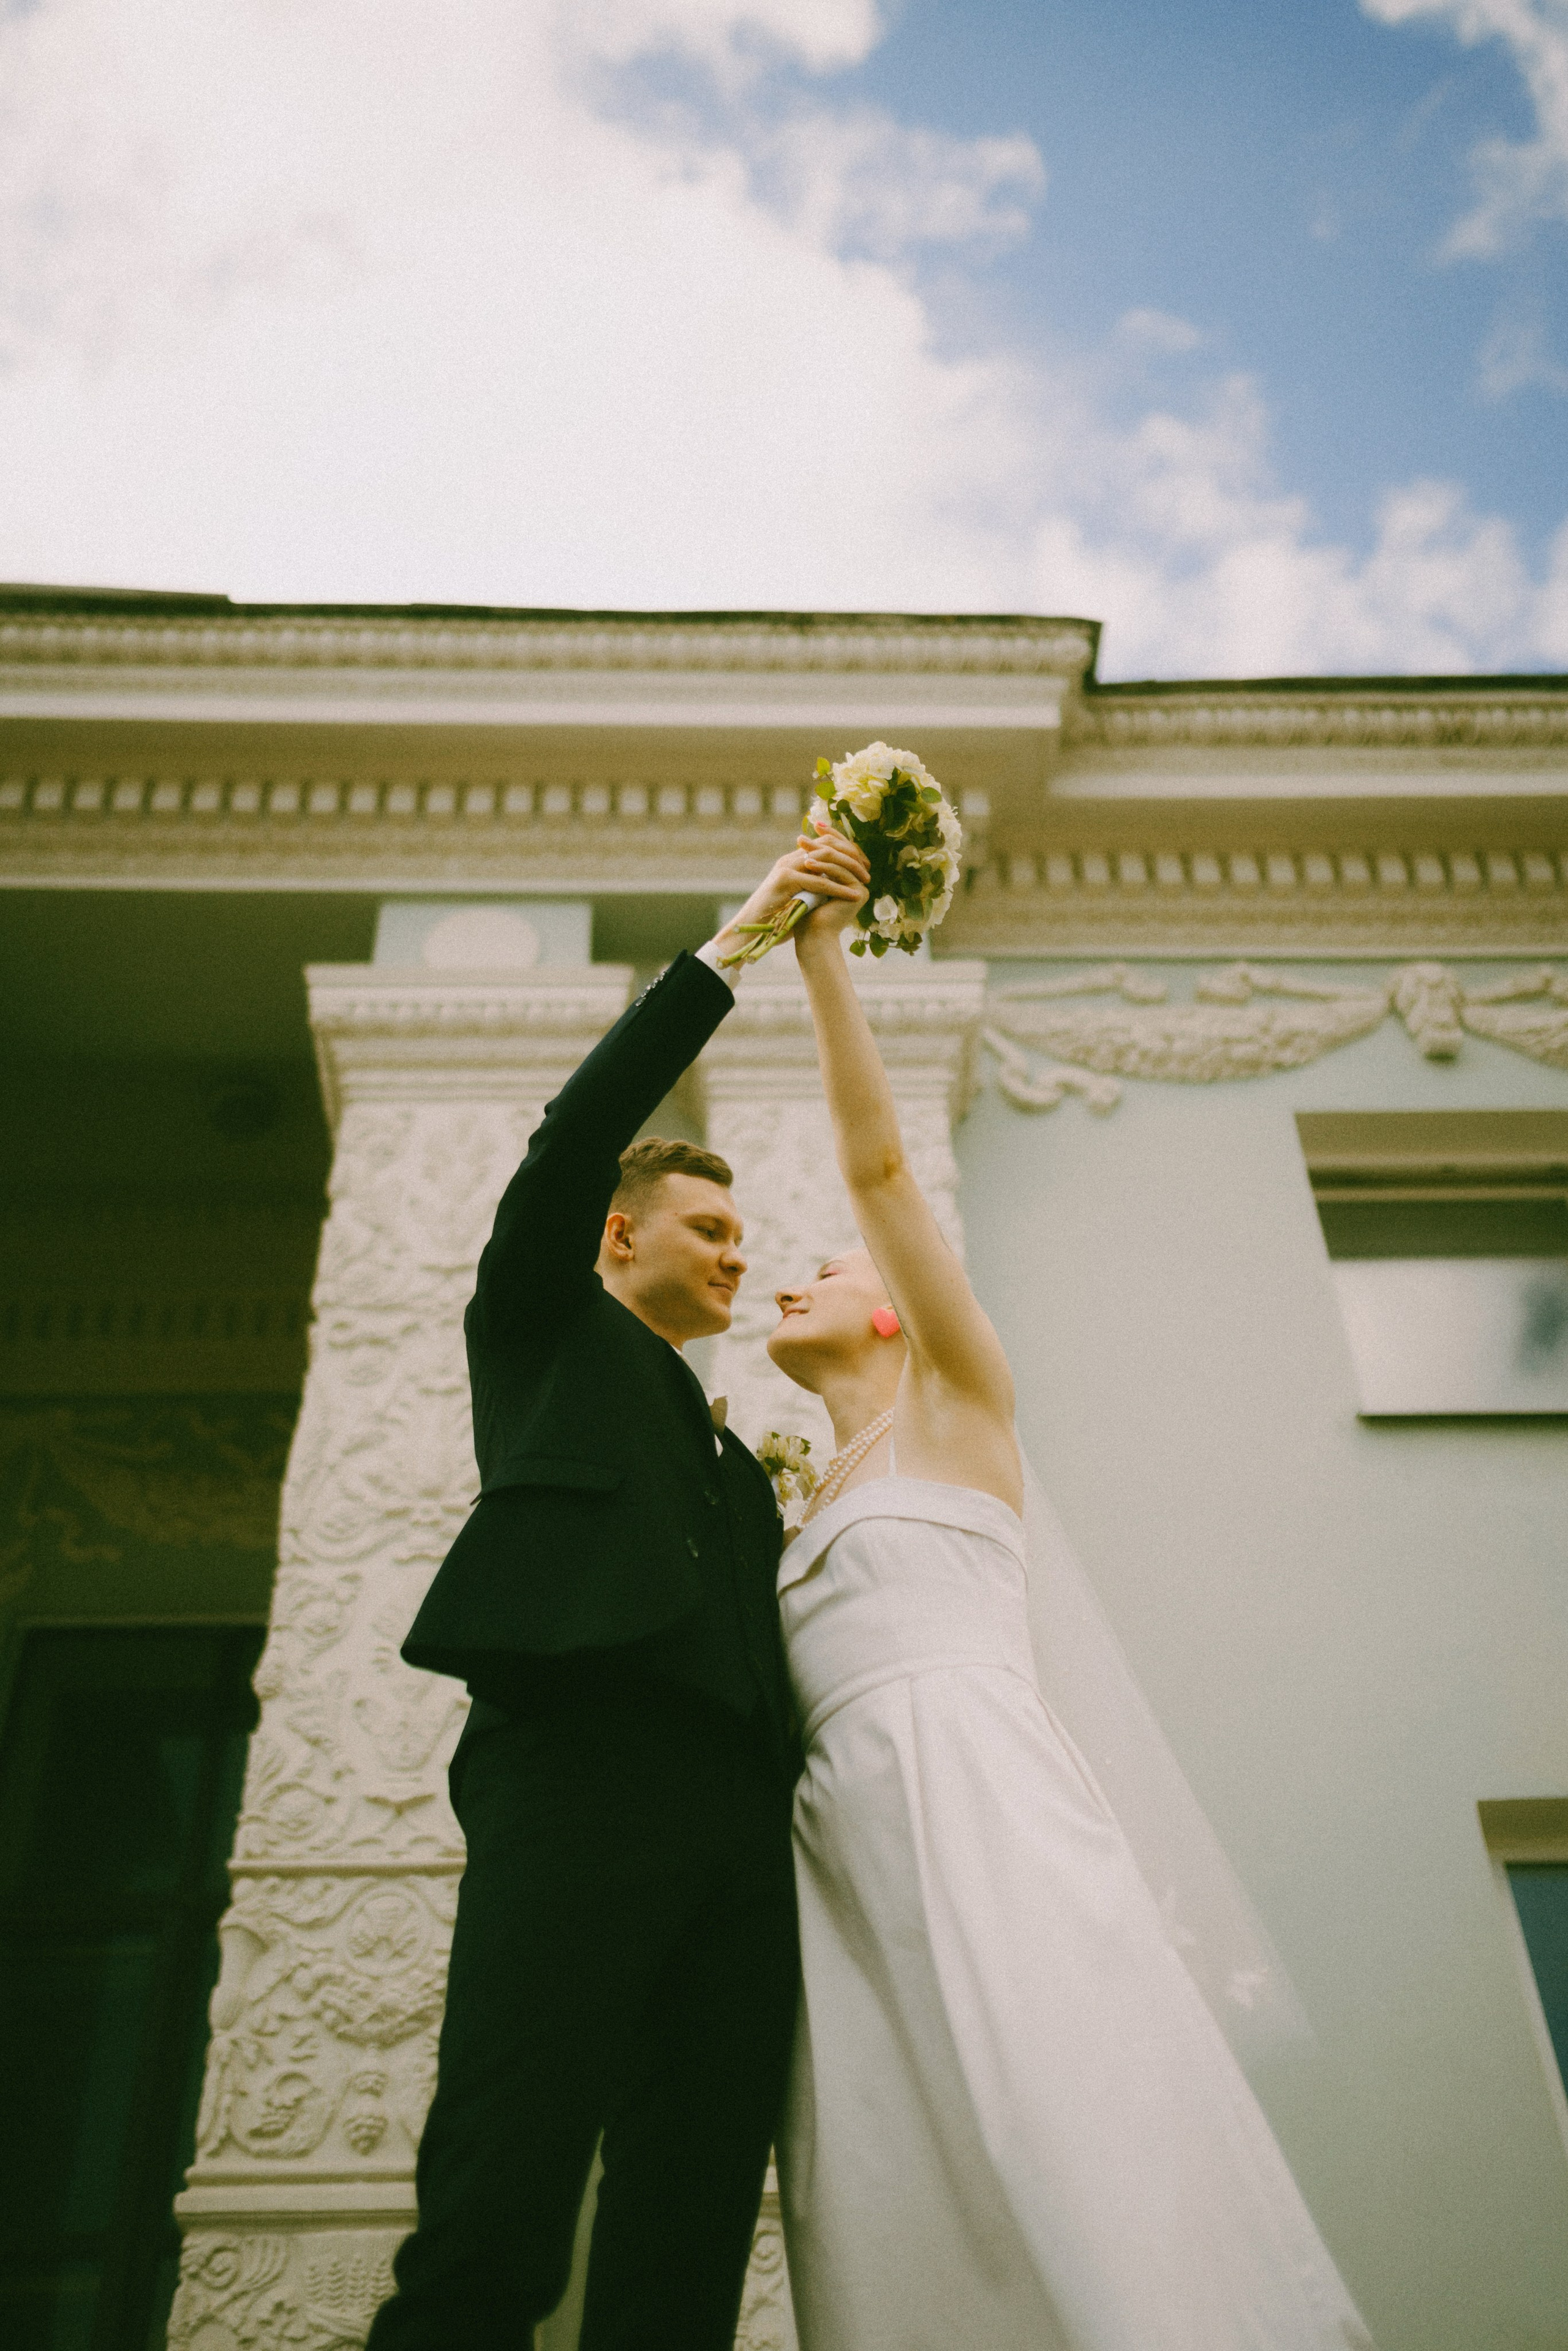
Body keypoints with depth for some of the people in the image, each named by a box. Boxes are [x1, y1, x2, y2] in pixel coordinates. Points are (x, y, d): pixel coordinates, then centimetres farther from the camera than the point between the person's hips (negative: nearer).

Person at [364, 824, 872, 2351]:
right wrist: (734, 942, 1)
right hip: (579, 1772, -6)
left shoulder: (730, 1449, 34)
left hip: (737, 1821, 6)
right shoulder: (544, 1324, 19)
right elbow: (580, 1133, 4)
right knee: (494, 2224, -12)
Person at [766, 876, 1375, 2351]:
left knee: (1077, 2186, -18)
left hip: (969, 1789, -6)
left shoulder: (955, 1404, 12)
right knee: (907, 2221, -3)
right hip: (852, 1828, 6)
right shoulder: (811, 1506, 29)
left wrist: (822, 953, 0)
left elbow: (878, 1162, 1)